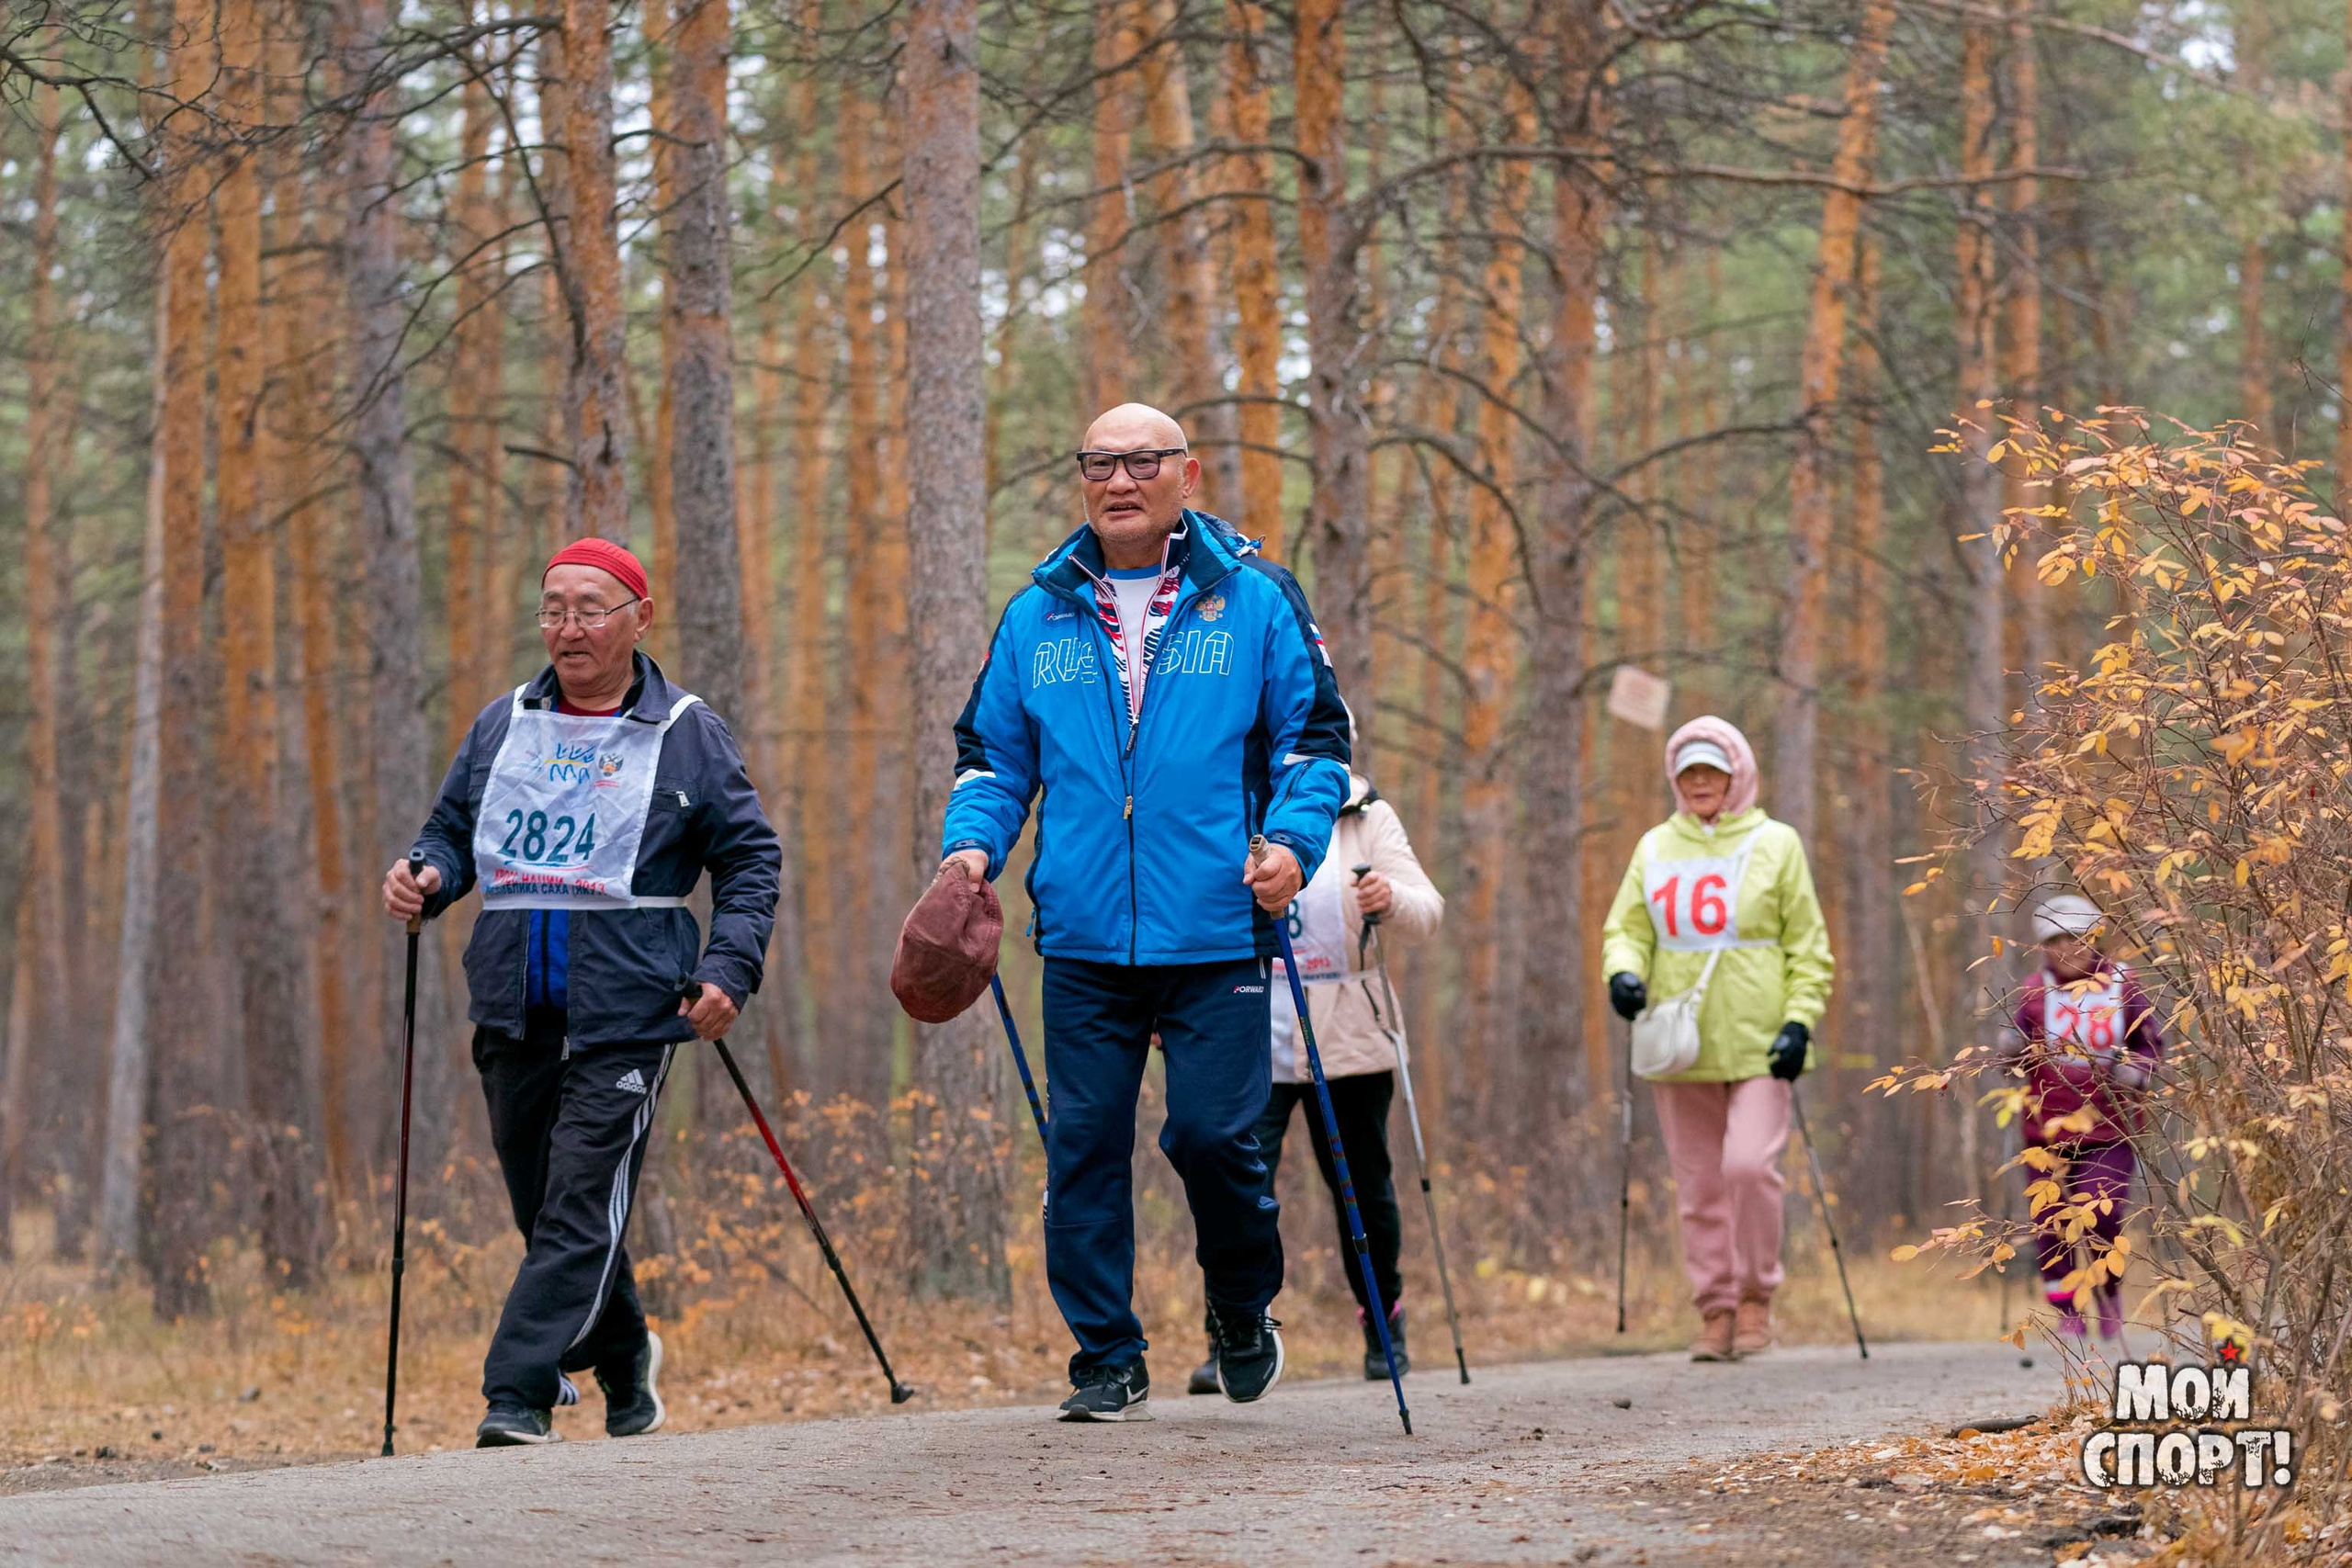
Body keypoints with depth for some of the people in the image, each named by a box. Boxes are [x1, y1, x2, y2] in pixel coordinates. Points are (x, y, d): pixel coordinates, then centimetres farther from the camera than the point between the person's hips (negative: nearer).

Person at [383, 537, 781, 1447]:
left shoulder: (687, 735, 4)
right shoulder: (503, 725, 14)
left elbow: (751, 859, 6)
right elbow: (453, 831, 20)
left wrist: (730, 968, -8)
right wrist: (424, 877, -4)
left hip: (624, 1020, -4)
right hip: (515, 1016, 4)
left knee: (582, 1210, -13)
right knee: (544, 1210, 11)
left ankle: (519, 1394, -14)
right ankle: (624, 1361, 33)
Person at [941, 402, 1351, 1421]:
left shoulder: (1253, 602, 4)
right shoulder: (1036, 618, 12)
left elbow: (1314, 734, 6)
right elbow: (994, 753, 19)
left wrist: (1294, 839, -10)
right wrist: (972, 841, 1)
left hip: (1216, 937, -3)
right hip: (1084, 941, 3)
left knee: (1210, 1133, -7)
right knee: (1084, 1145, 1)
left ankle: (1245, 1311, 21)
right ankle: (1107, 1362, 12)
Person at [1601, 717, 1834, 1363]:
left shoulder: (1775, 844, 4)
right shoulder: (1654, 849, 13)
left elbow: (1809, 945, 4)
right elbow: (1627, 928, 13)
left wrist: (1800, 1020, -8)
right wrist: (1623, 971, -10)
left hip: (1758, 1043, -3)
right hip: (1682, 1044, 3)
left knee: (1750, 1164, -18)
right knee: (1698, 1185, 4)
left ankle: (1756, 1296, -3)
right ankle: (1715, 1310, 11)